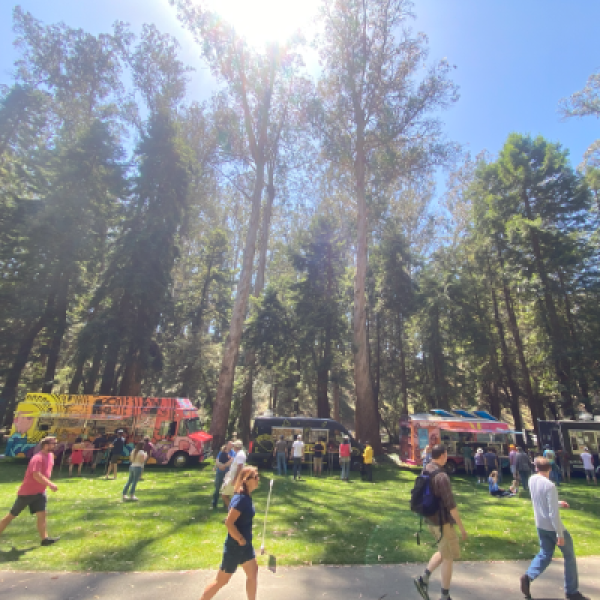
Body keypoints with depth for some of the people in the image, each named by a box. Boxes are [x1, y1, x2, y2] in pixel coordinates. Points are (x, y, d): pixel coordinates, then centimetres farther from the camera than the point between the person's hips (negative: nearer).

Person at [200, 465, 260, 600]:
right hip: (235, 546, -9)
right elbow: (229, 522, -30)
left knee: (253, 573, 19)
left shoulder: (246, 496, 0)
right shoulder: (241, 499, -28)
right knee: (221, 580, 8)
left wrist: (245, 541, 16)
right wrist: (240, 540, -19)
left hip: (245, 545, 9)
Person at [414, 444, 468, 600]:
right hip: (442, 522, -8)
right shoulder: (441, 476, -25)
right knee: (448, 557, 10)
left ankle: (423, 578, 19)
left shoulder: (425, 471, 2)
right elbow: (451, 505, -22)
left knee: (443, 552, 23)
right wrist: (462, 527, -11)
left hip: (431, 519, 8)